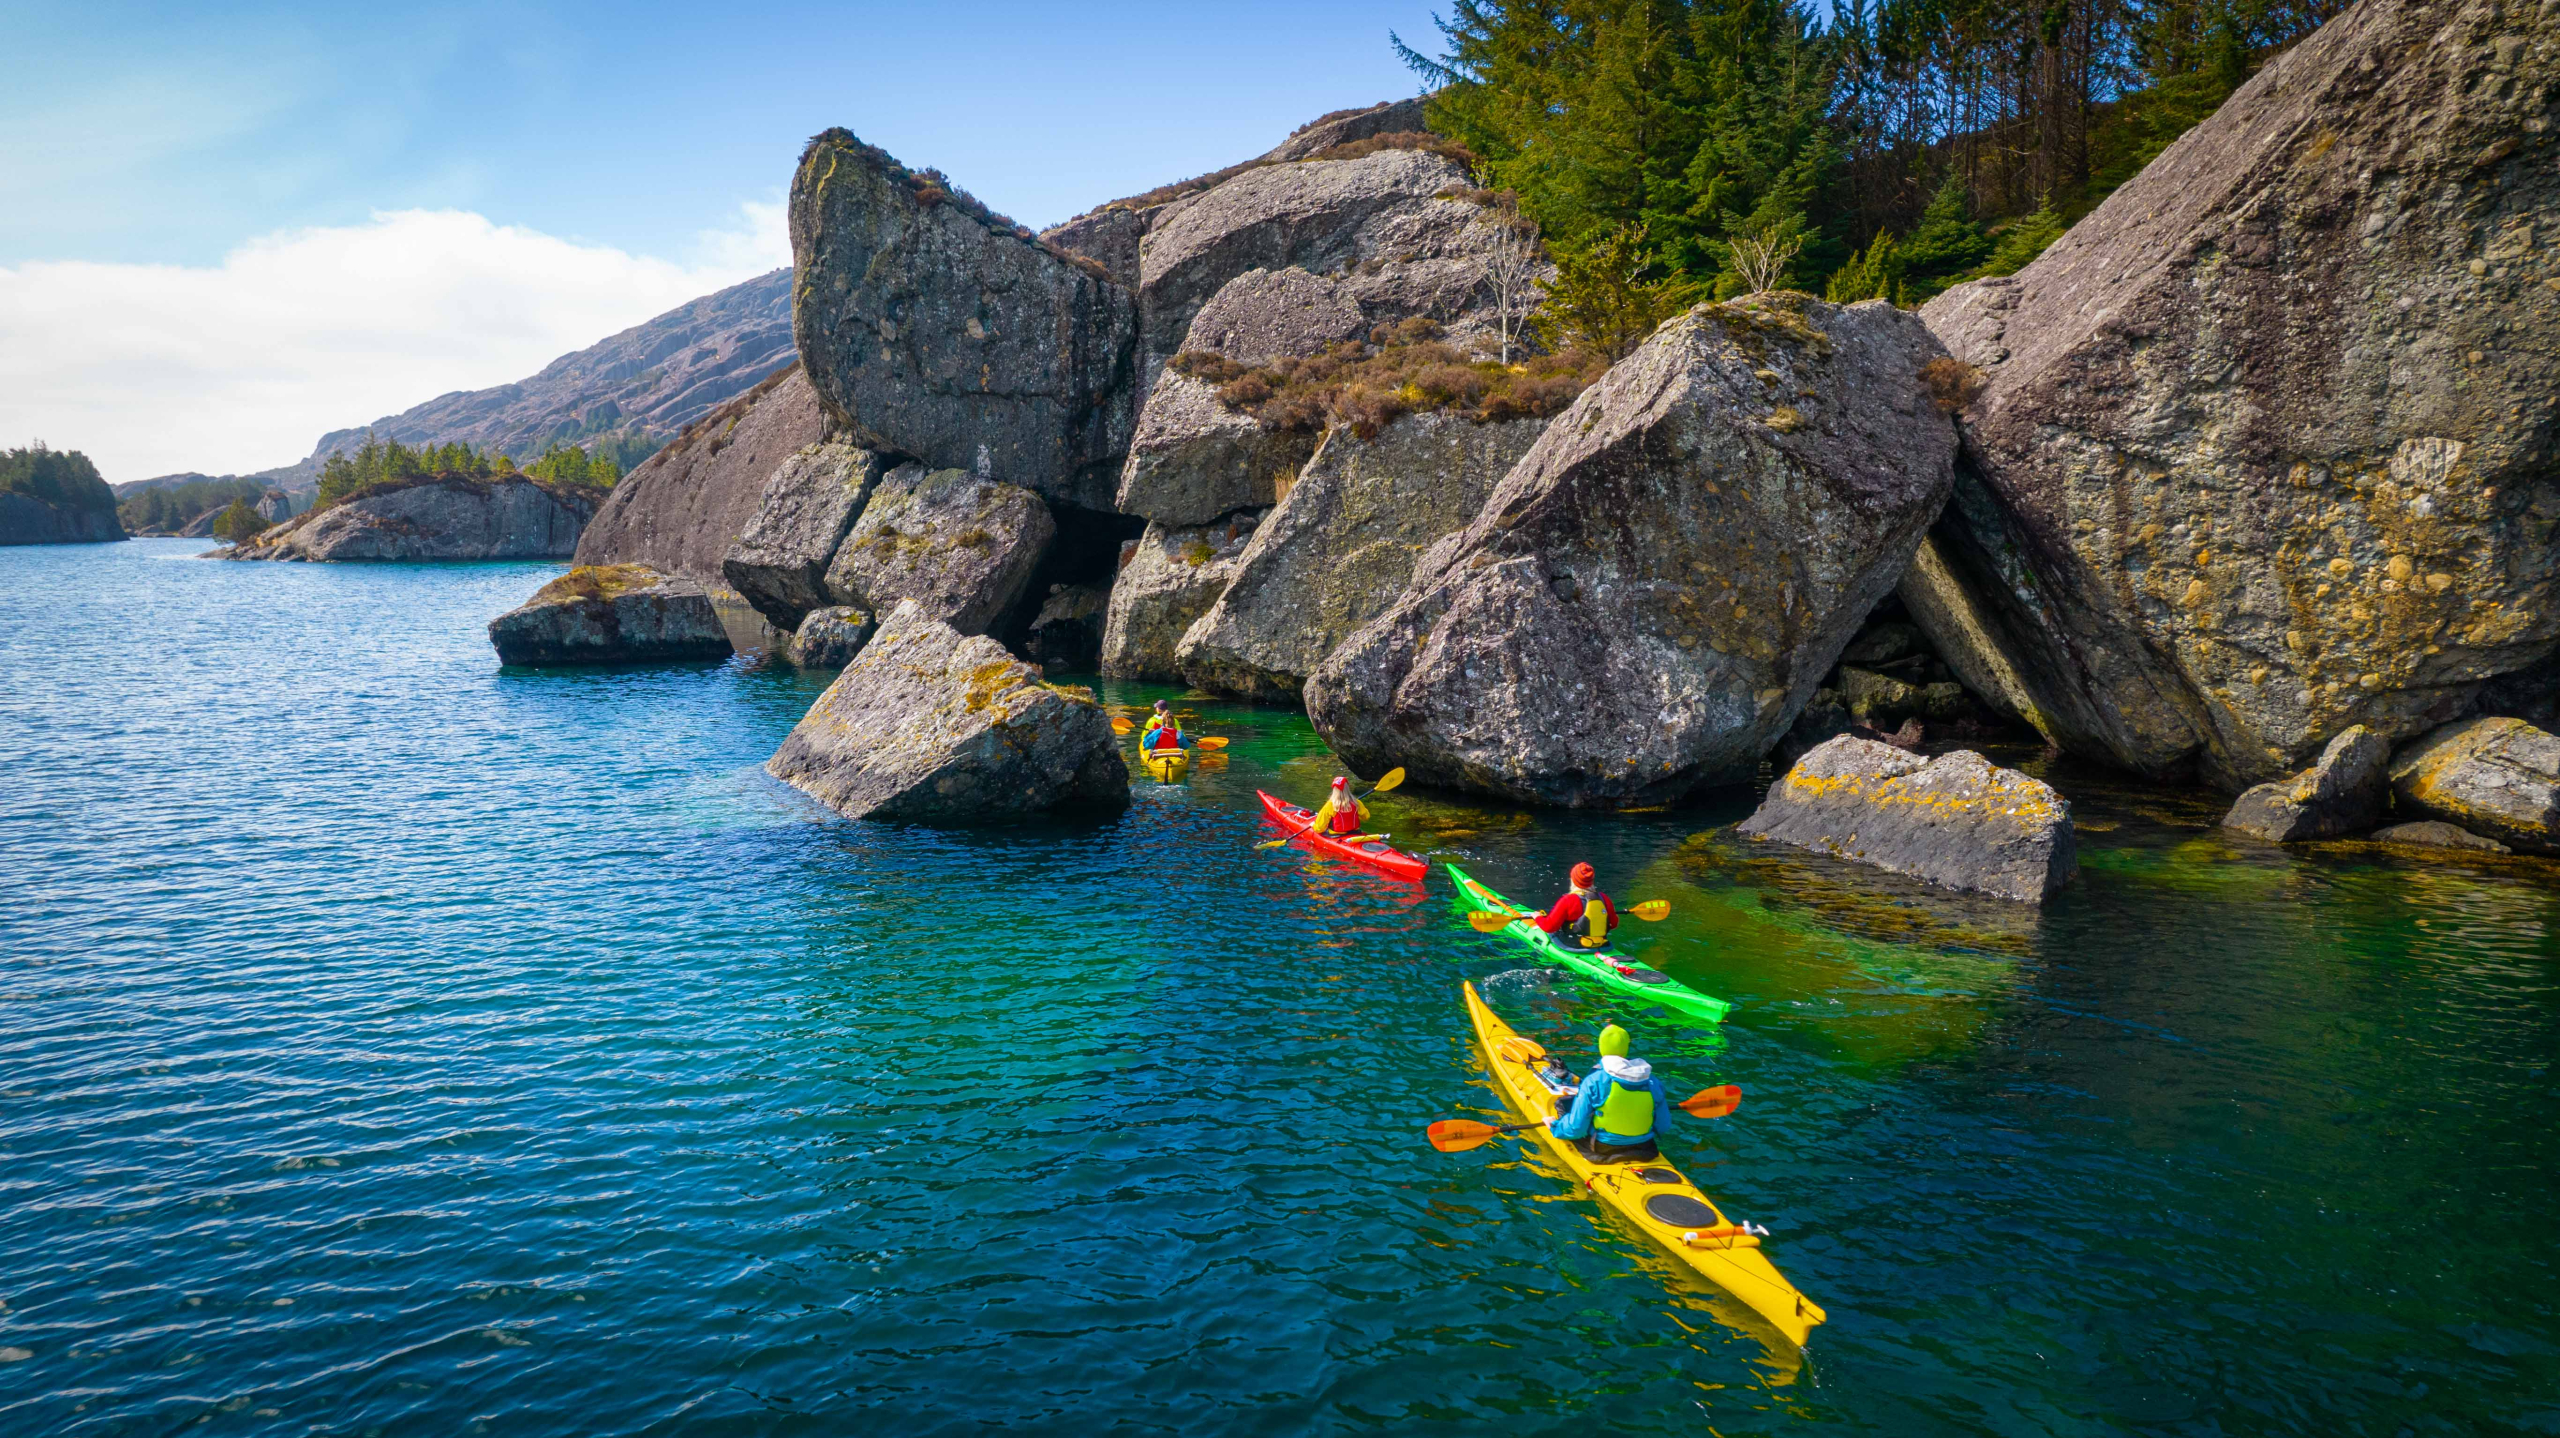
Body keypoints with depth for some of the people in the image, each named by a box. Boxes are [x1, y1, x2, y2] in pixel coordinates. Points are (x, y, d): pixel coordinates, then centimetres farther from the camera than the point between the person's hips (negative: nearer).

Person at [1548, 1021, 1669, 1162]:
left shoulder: (1593, 1082, -18)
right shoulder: (1653, 1083, -8)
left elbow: (1576, 1129, -15)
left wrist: (1554, 1126, 7)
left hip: (1601, 1152, -3)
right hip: (1643, 1151, 4)